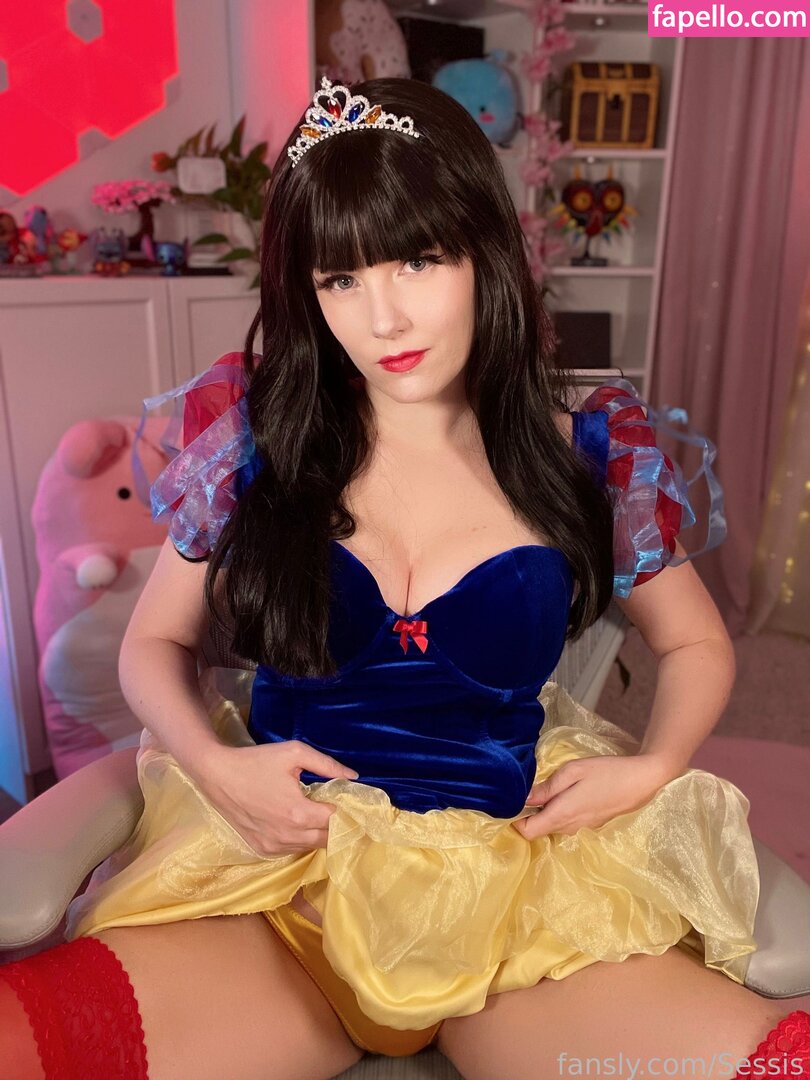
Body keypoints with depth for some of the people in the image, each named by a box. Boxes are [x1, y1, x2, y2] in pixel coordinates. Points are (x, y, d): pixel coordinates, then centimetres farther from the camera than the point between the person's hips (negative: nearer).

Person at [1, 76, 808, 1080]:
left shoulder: (586, 454, -2)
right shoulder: (251, 432, -1)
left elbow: (697, 643, 14)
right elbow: (154, 641, 11)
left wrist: (651, 766, -4)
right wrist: (211, 763, -8)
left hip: (507, 879, 1)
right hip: (280, 865, 0)